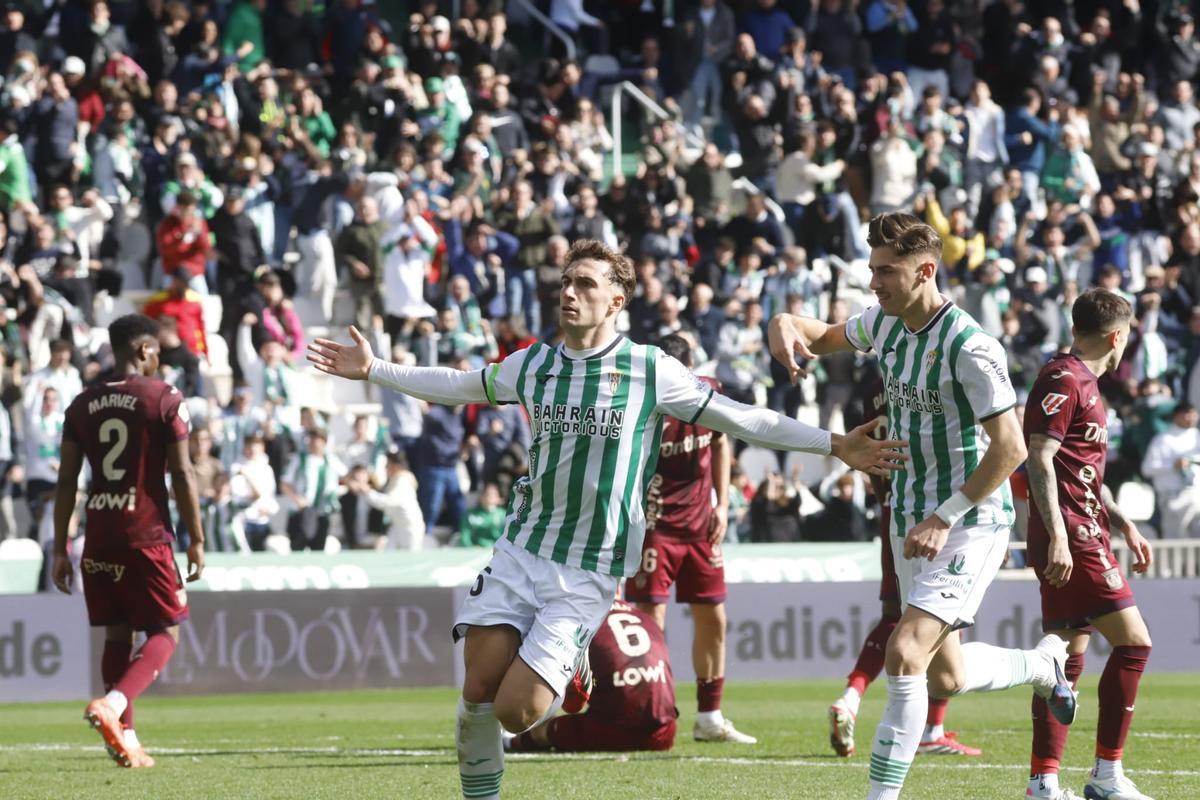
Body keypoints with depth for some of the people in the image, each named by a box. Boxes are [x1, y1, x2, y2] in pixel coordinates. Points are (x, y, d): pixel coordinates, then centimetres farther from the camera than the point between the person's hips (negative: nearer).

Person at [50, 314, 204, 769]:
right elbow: (182, 475, -7)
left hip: (99, 538, 4)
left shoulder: (82, 405, 8)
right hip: (147, 536, -4)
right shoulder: (164, 400, -5)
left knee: (117, 636, 14)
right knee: (164, 634, 4)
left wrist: (60, 549, 12)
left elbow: (66, 481, 7)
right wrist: (196, 539, 1)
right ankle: (111, 705, -21)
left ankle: (125, 740, 10)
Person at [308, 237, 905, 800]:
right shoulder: (532, 365, 5)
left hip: (588, 575, -3)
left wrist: (836, 446, -5)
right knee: (478, 693, -7)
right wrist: (374, 370, 20)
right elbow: (456, 387, 23)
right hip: (520, 551, 3)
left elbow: (743, 420, -1)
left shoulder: (650, 371, -6)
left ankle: (570, 670, 22)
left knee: (517, 711, -13)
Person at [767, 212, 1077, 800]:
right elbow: (827, 337, 23)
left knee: (905, 653, -22)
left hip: (970, 523, -8)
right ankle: (1044, 664, 43)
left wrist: (946, 517, -21)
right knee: (943, 677, 14)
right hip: (910, 519, 8)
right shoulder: (886, 324, 2)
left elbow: (1009, 448, -22)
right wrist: (786, 324, -2)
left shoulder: (969, 348, -21)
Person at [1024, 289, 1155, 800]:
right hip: (1071, 536, -11)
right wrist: (1057, 536, -26)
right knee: (1133, 642, -11)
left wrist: (1124, 526, 27)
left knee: (1069, 656, 9)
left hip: (1081, 533, 11)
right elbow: (1039, 458, -20)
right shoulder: (1063, 381, -12)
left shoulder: (1083, 384, 20)